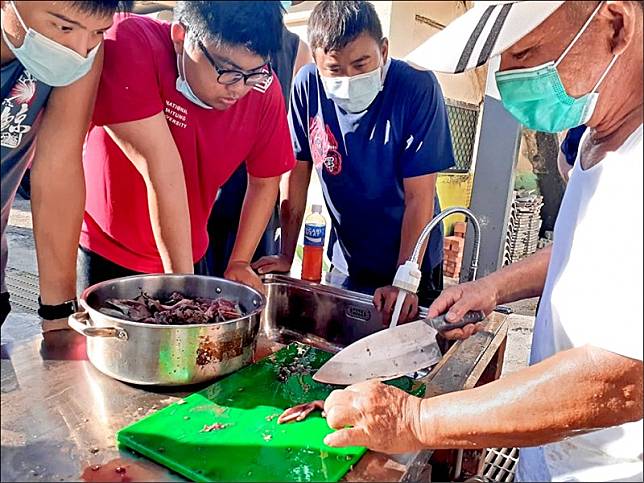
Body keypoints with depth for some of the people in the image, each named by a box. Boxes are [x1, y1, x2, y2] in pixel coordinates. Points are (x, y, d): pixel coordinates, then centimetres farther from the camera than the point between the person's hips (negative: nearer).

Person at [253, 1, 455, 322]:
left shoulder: (417, 89, -21)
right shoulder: (308, 86, -13)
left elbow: (419, 198, -20)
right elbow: (297, 174, -7)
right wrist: (286, 257, -5)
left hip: (411, 263, -2)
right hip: (344, 262, 3)